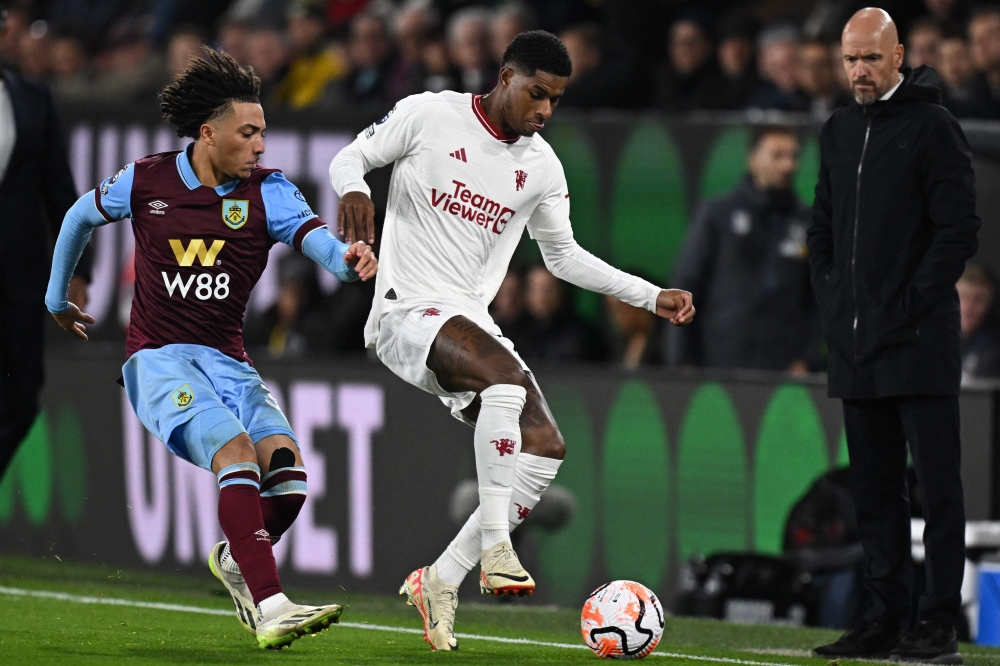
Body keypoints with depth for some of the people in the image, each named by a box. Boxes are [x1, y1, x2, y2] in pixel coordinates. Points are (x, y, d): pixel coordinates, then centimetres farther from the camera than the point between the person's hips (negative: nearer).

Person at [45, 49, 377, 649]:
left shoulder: (266, 192, -1)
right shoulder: (146, 182, -1)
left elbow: (311, 233, -21)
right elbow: (81, 217, 19)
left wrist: (346, 257, -45)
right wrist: (57, 299, 29)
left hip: (228, 363, 3)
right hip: (158, 360, -3)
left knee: (286, 463, -21)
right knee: (236, 449, -30)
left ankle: (236, 559, 13)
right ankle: (270, 607, -40)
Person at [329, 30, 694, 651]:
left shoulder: (542, 167, 10)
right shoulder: (429, 116, -5)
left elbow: (564, 256, 21)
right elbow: (351, 157, 3)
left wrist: (652, 296, 14)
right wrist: (353, 188, -22)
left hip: (473, 320, 7)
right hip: (408, 310, -7)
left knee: (545, 448, -8)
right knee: (509, 376, -33)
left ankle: (440, 581, 1)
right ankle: (496, 545, -29)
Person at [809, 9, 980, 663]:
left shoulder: (933, 126, -5)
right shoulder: (839, 132, 16)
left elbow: (959, 230, -10)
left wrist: (912, 307, -13)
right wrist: (830, 300, 9)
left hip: (920, 343, -7)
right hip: (855, 349, 7)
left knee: (938, 487, -6)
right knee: (875, 491, 9)